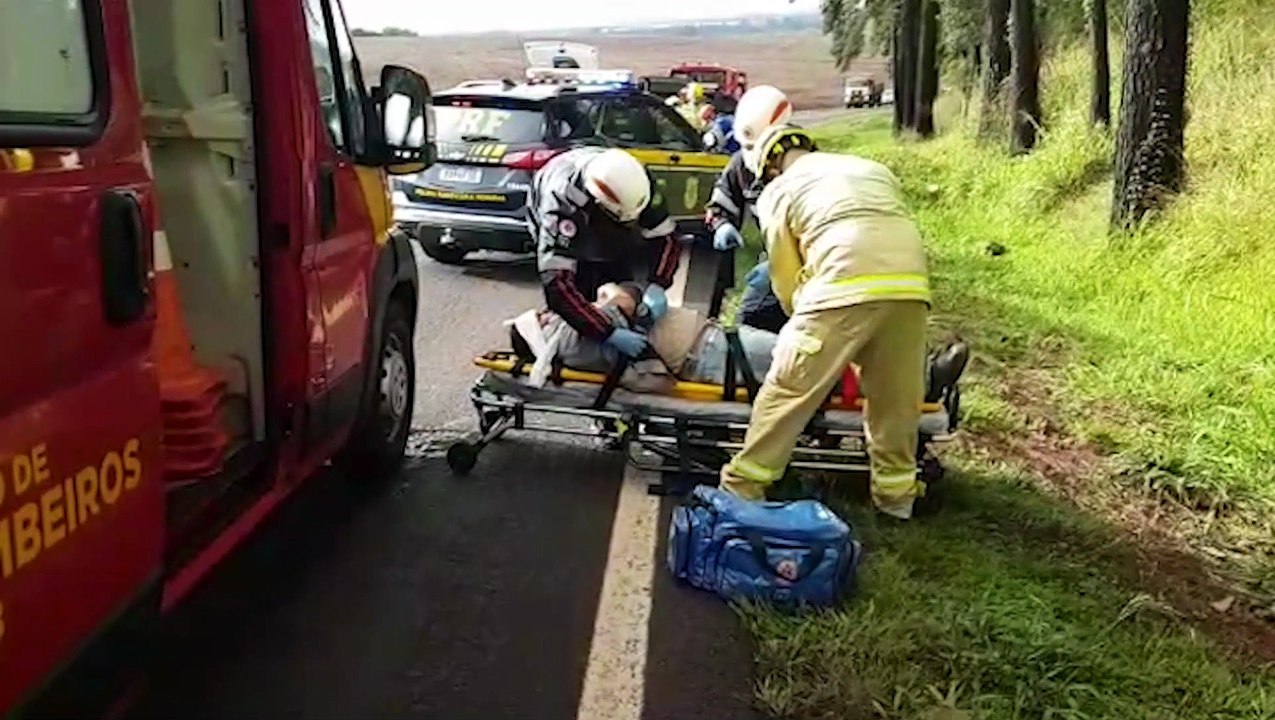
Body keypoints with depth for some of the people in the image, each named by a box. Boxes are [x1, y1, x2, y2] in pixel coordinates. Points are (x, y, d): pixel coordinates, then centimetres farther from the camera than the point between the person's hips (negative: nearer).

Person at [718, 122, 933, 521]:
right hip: (910, 285, 5)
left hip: (845, 289, -5)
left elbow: (786, 281, 18)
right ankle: (896, 494, 30)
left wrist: (804, 323, 34)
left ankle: (742, 485, 14)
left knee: (788, 390, 6)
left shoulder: (779, 191, 18)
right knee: (896, 396, 18)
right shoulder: (874, 169, 32)